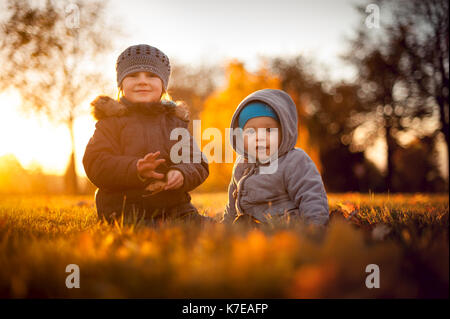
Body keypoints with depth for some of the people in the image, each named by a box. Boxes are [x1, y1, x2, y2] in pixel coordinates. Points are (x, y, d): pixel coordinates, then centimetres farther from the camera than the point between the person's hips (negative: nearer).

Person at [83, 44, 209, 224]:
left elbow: (199, 164, 12)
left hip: (174, 208, 4)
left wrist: (182, 174, -13)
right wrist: (136, 169, -24)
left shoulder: (175, 120, 17)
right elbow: (96, 165, -7)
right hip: (125, 208, -3)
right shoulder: (112, 120, 6)